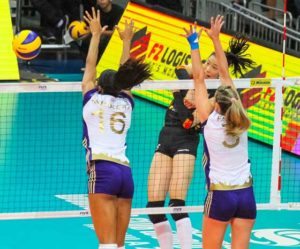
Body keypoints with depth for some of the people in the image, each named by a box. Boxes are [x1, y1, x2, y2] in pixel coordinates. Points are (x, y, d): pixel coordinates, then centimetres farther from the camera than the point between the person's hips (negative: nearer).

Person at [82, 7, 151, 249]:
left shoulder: (93, 100, 7)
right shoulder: (125, 103, 16)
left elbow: (90, 67, 16)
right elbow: (125, 74, 31)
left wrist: (96, 34, 27)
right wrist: (126, 40, 41)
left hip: (102, 171, -5)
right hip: (125, 173, 5)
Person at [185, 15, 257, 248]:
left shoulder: (210, 122, -10)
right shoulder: (240, 122, -1)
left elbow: (199, 78, -4)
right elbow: (225, 74, 5)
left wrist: (194, 44, 4)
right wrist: (216, 39, 11)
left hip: (220, 195, -4)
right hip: (246, 194, 4)